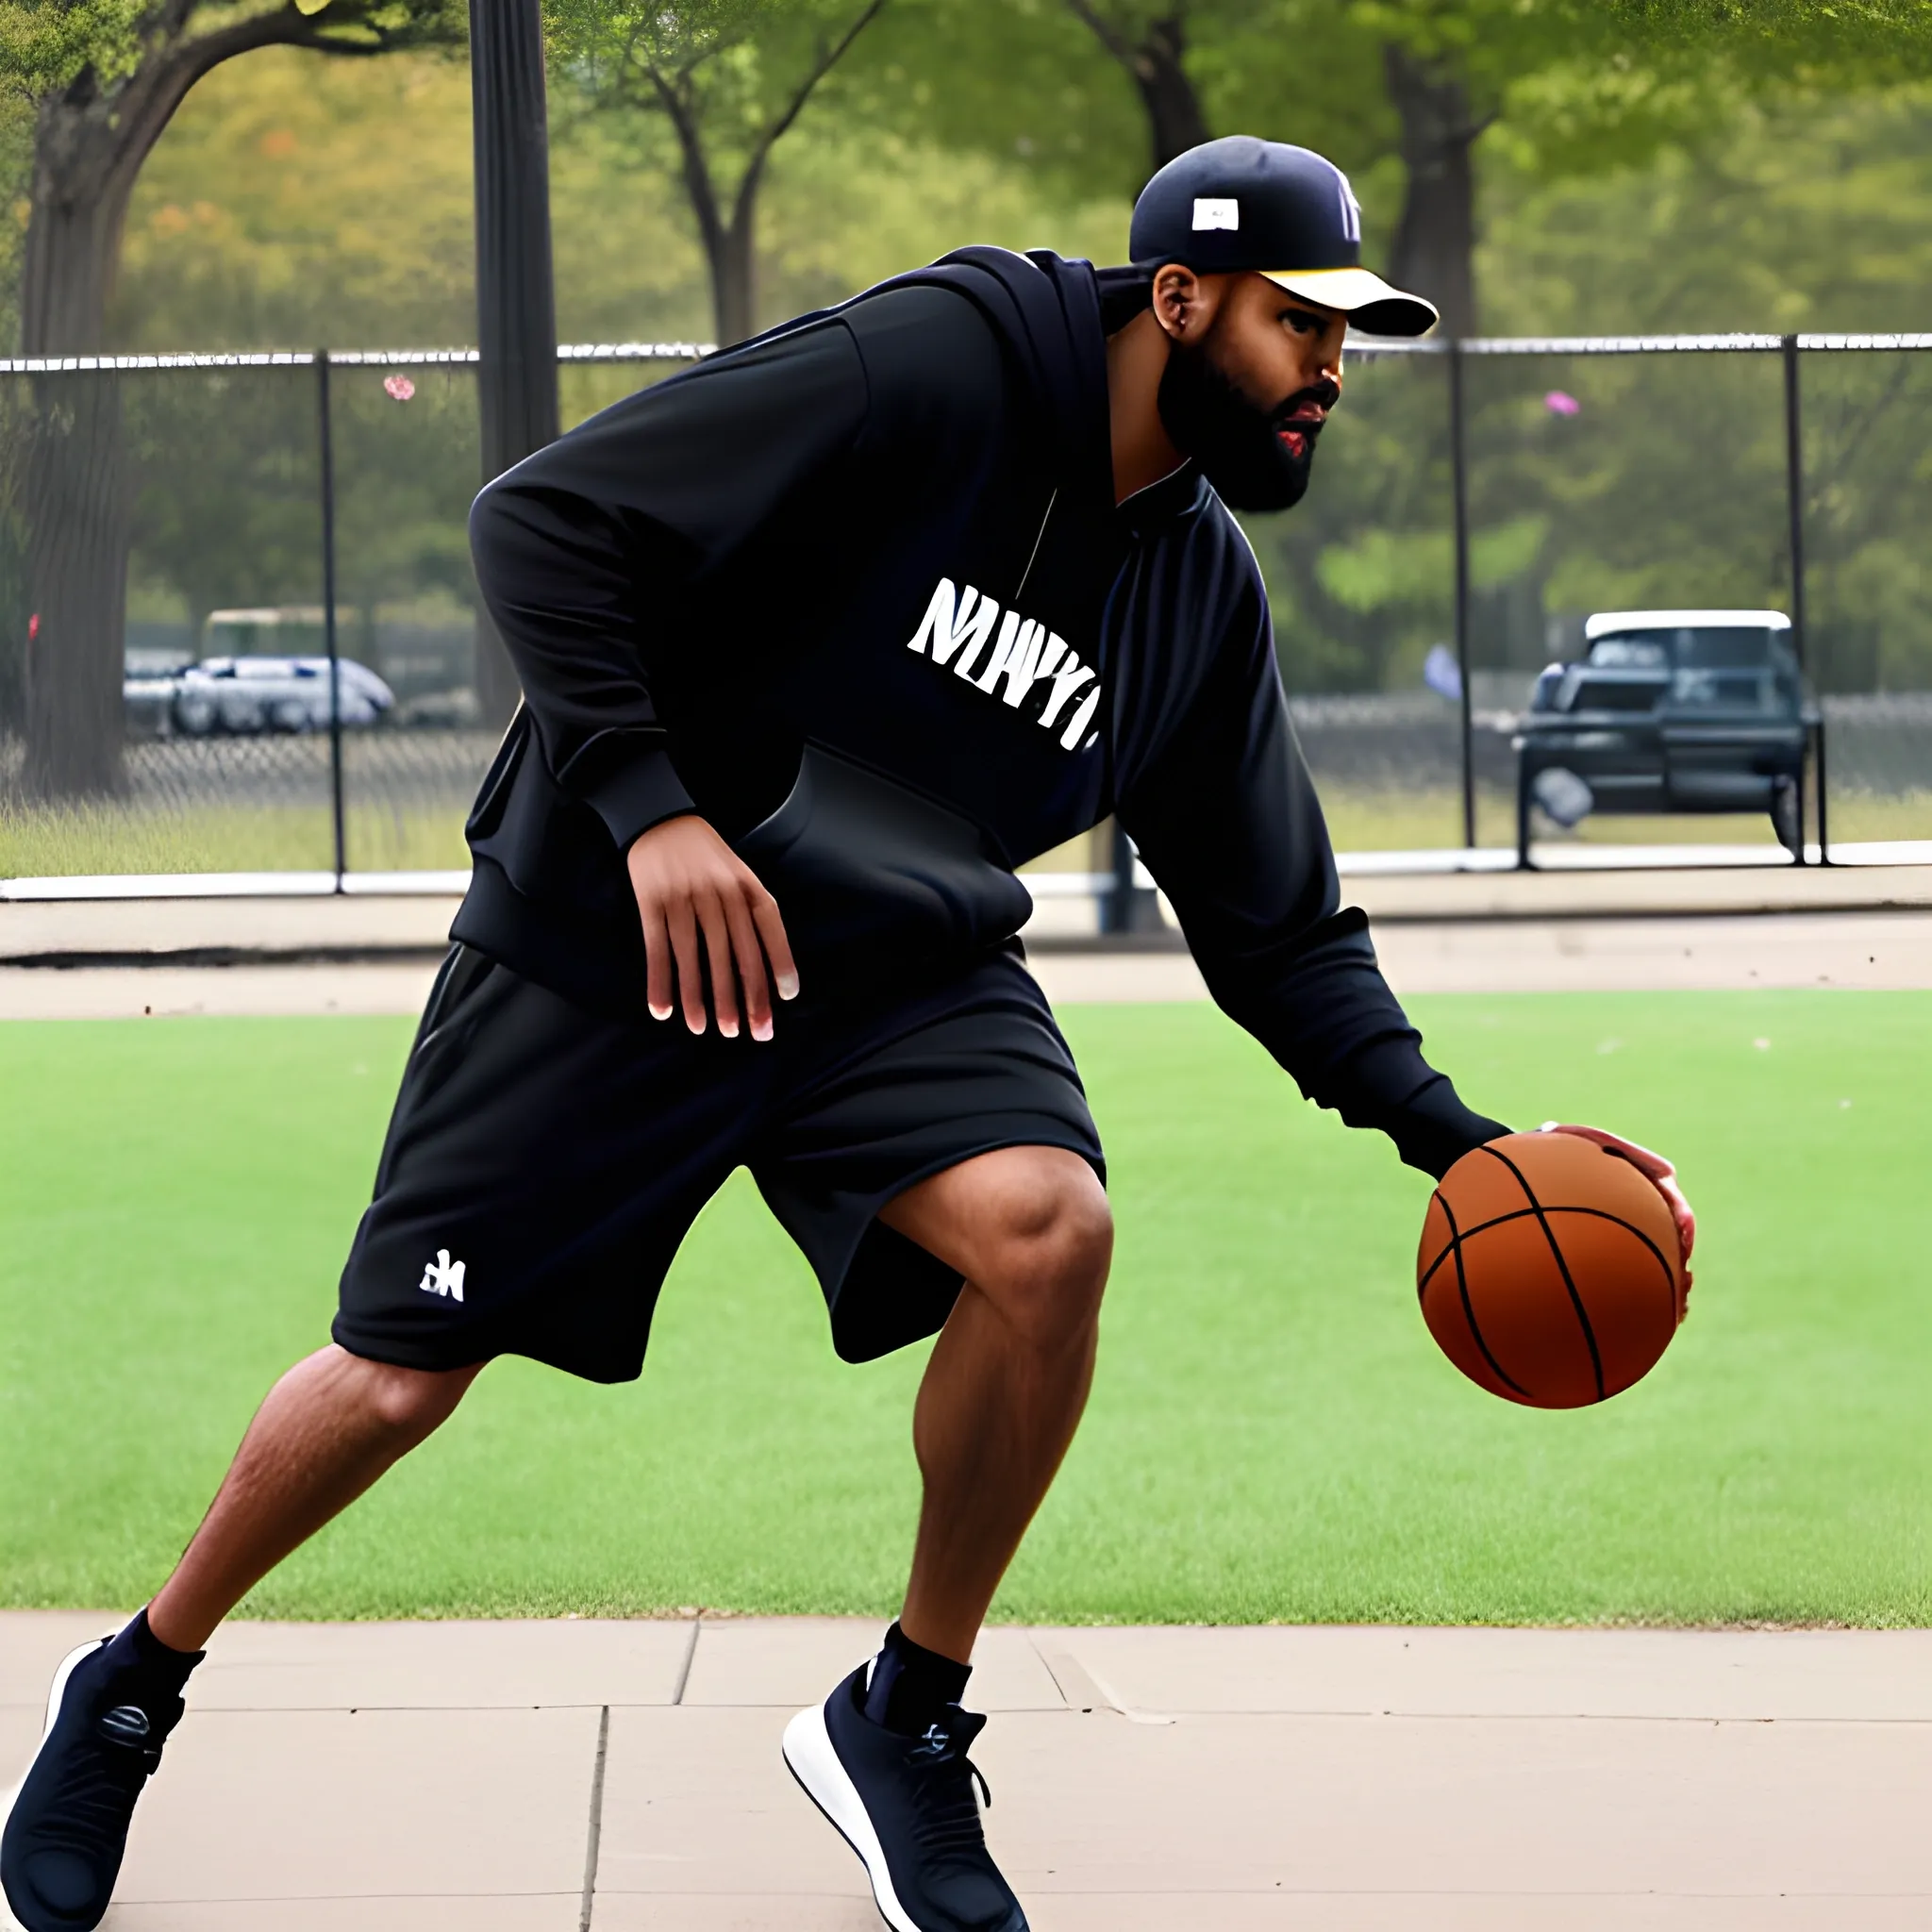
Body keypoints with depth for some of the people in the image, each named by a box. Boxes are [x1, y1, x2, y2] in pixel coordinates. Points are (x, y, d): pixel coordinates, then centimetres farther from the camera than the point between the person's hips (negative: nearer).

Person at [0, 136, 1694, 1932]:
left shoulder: (1203, 587, 0)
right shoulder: (935, 365, -20)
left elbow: (1280, 931, 9)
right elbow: (543, 522, -21)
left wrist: (1444, 1129, -5)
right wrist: (651, 804, -29)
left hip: (898, 971, 5)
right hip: (606, 935, -4)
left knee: (1047, 1231, -25)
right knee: (400, 1373, -2)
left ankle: (906, 1720, -4)